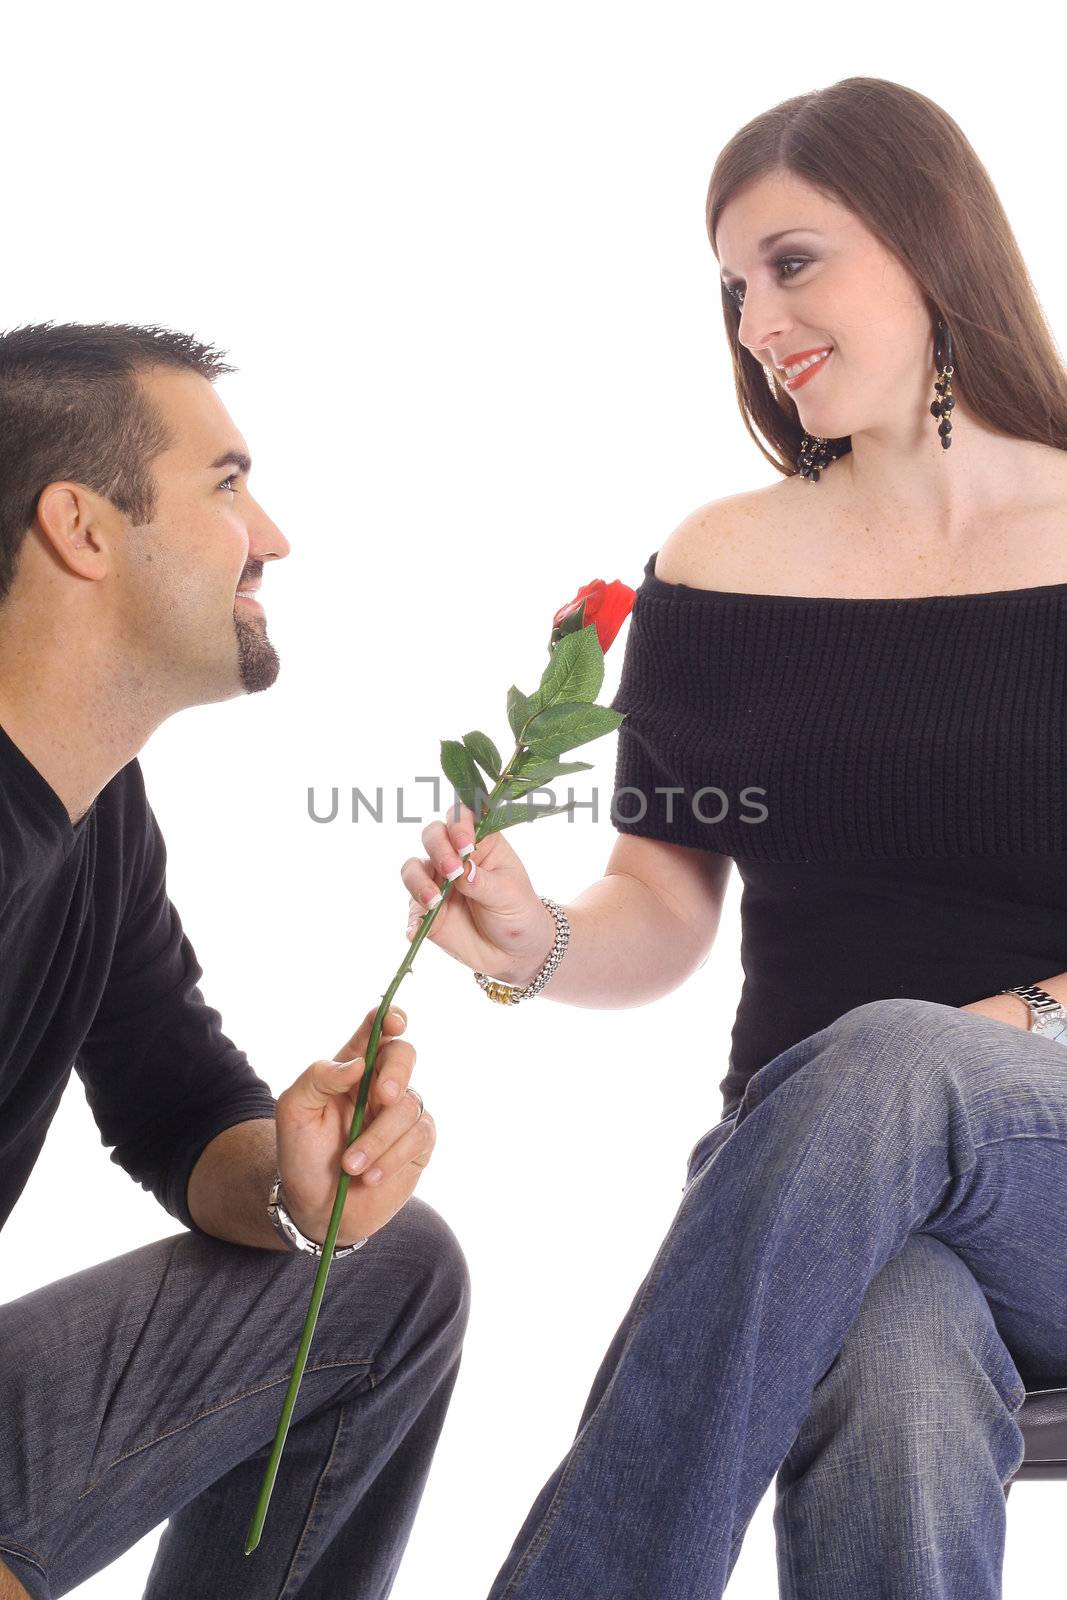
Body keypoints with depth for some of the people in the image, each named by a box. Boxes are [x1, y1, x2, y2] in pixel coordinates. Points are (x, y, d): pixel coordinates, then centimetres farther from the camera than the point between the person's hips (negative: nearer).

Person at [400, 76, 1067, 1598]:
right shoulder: (716, 567, 6)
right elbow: (665, 909, 8)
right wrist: (538, 942, -13)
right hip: (816, 1175, 1)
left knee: (888, 1064, -37)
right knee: (896, 1390, -36)